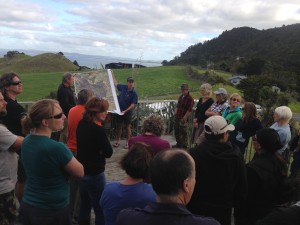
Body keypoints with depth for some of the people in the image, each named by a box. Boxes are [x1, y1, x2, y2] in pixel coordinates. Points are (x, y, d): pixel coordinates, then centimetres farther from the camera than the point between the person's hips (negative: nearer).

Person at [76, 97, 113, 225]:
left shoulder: (81, 124, -1)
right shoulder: (98, 130, -25)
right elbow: (108, 152, -17)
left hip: (81, 171, 9)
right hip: (94, 174, -8)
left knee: (85, 205, 23)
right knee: (100, 209, 6)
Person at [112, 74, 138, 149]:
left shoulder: (134, 93, -15)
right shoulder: (123, 87, -2)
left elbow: (133, 105, -18)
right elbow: (116, 83, 17)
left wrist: (125, 111, -27)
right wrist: (112, 74, 21)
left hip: (128, 112, -4)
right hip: (119, 110, 4)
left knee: (128, 127, 8)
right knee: (119, 126, 12)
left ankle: (127, 142, 18)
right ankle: (118, 141, 24)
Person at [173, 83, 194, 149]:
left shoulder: (190, 99, -14)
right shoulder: (181, 96, 12)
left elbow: (189, 110, -17)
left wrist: (184, 118, -18)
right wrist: (175, 114, 11)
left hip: (183, 119, -8)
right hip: (177, 117, 8)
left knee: (183, 133, 0)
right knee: (176, 131, 18)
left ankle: (184, 146, 14)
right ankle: (178, 144, 35)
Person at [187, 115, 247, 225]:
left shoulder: (193, 154, -20)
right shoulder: (236, 156, -12)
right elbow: (242, 188, -3)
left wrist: (187, 204, 5)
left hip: (196, 210, -1)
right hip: (223, 212, 2)